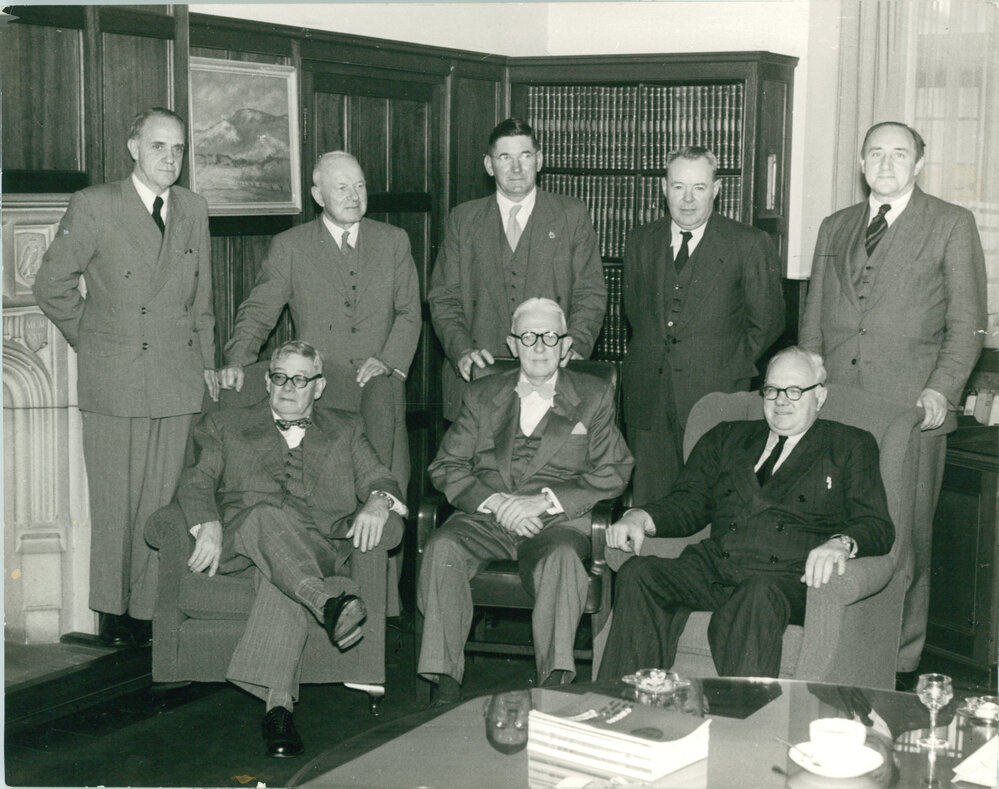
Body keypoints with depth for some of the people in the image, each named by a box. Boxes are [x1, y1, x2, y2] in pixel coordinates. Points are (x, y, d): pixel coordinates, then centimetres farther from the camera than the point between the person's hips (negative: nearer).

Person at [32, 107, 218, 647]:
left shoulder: (193, 210, 12)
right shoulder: (93, 206, -2)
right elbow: (52, 286, 2)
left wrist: (207, 364, 15)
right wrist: (91, 340, 6)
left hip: (179, 381, 3)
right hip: (113, 382, -3)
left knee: (166, 499, 4)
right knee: (115, 502, 2)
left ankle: (151, 608, 14)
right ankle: (112, 611, 15)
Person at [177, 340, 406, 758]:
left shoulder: (345, 430, 27)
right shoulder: (225, 426, 24)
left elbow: (379, 480, 15)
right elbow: (196, 481, 9)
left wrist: (379, 501, -12)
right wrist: (208, 525, -14)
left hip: (321, 544, 1)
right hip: (240, 539, 0)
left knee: (285, 575, -38)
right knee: (268, 515, -38)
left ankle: (277, 700, -47)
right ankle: (329, 602, -60)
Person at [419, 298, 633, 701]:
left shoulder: (594, 396, 14)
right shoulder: (483, 395, 19)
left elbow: (613, 472, 3)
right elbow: (446, 466, 10)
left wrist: (546, 500, -11)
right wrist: (495, 501, -10)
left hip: (558, 520, -2)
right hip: (485, 517, 2)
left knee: (562, 558, -36)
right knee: (442, 548, -29)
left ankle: (555, 685, -38)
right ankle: (444, 681, -28)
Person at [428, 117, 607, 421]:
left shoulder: (572, 215, 10)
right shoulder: (463, 219, 13)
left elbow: (590, 294, 5)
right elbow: (444, 298, 8)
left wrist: (576, 346, -11)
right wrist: (462, 349, -9)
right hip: (479, 379, 1)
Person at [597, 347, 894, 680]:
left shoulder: (851, 447, 17)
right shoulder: (725, 438, 28)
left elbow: (878, 527, 6)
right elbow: (690, 501, 20)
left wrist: (841, 543, -19)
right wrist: (642, 517, -3)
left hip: (788, 575, -3)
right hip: (715, 564, 4)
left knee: (756, 597, -39)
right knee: (637, 574, -25)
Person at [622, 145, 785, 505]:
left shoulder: (750, 244, -1)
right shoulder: (641, 241, 12)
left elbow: (767, 322, 4)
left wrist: (730, 365, 6)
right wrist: (652, 358, 13)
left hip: (715, 395, -3)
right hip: (649, 395, 4)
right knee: (649, 504, 3)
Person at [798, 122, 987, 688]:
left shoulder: (952, 225, 5)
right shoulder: (835, 228, 19)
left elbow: (968, 322, 1)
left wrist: (942, 389, -11)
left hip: (911, 408, -3)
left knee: (907, 539, -1)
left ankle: (902, 662, 11)